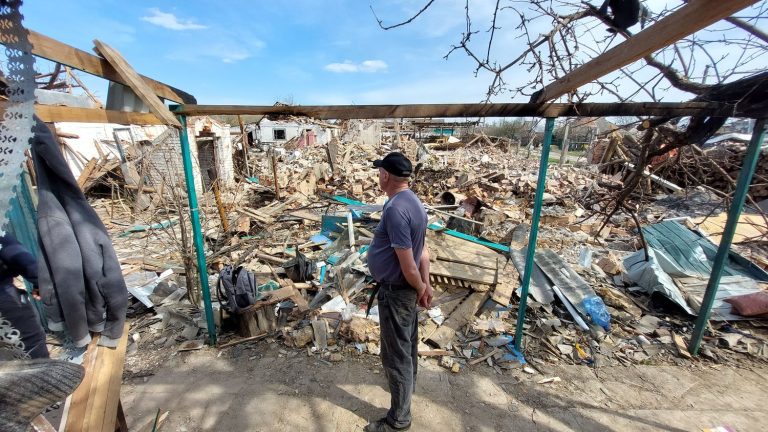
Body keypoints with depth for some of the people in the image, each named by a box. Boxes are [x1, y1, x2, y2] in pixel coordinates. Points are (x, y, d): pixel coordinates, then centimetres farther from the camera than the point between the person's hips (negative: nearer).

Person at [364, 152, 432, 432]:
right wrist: (425, 285, 7)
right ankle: (407, 384, 54)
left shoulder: (395, 209, -28)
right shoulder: (413, 201, 3)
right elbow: (422, 250, 6)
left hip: (395, 291, -10)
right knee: (408, 342, 29)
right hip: (406, 288, 10)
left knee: (395, 353, 8)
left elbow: (408, 263, -26)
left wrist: (420, 289, -8)